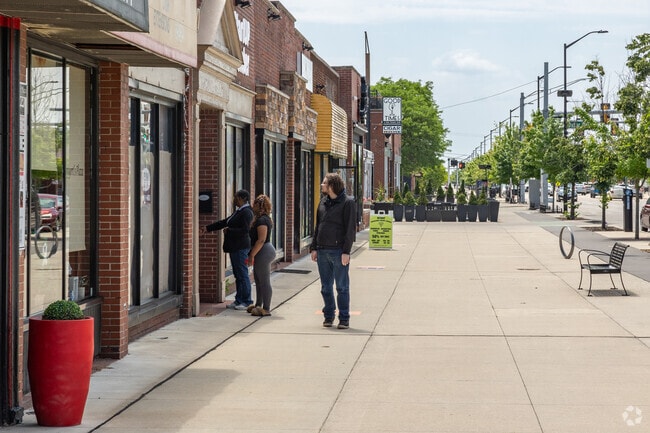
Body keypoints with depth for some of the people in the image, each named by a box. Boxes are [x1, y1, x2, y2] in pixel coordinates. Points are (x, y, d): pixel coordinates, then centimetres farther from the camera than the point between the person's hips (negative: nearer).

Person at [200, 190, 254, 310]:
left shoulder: (246, 212, -14)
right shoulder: (238, 211, 17)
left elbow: (245, 230, -23)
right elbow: (224, 222, 21)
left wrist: (229, 231, -15)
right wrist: (208, 228, 20)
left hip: (240, 247, -10)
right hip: (234, 247, 10)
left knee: (242, 274, -6)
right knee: (238, 275, 12)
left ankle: (247, 302, -1)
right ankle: (239, 301, 17)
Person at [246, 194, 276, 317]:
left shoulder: (262, 220, -17)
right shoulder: (265, 219, 16)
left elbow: (261, 240, -23)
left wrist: (252, 255, -21)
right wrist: (252, 254, 19)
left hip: (263, 252, -11)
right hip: (264, 252, 11)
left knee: (264, 281, -6)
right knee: (258, 280, 18)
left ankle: (266, 309, -3)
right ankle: (258, 305, 28)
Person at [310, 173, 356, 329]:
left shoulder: (347, 203, -6)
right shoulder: (323, 202, 13)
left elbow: (350, 228, -9)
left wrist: (346, 251, -15)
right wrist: (314, 247, 10)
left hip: (338, 251, -6)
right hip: (322, 251, 6)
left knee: (342, 287, 0)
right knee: (326, 287, 10)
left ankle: (344, 318, 5)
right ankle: (328, 316, 19)